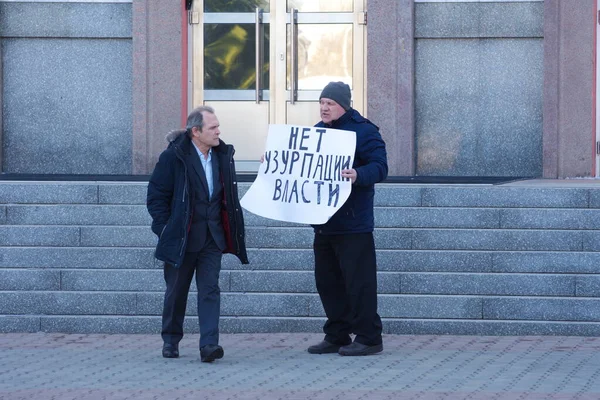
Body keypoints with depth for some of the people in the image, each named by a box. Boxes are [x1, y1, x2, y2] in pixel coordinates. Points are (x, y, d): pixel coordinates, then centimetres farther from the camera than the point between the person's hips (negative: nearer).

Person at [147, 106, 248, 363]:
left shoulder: (223, 155, 5)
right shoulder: (174, 157, -12)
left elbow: (228, 196, 15)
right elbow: (156, 196, -8)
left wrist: (229, 231, 10)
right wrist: (165, 230, -11)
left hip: (212, 237, 3)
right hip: (181, 237, -3)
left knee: (210, 289, -7)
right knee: (177, 291, 9)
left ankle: (209, 344, -13)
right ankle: (170, 340, 26)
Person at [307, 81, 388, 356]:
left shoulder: (363, 131, -9)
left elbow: (380, 168, -17)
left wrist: (358, 175, -35)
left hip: (352, 223, -8)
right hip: (323, 222, 8)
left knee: (358, 281, -6)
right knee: (327, 281, 11)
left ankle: (368, 338, 0)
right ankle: (336, 336, 20)